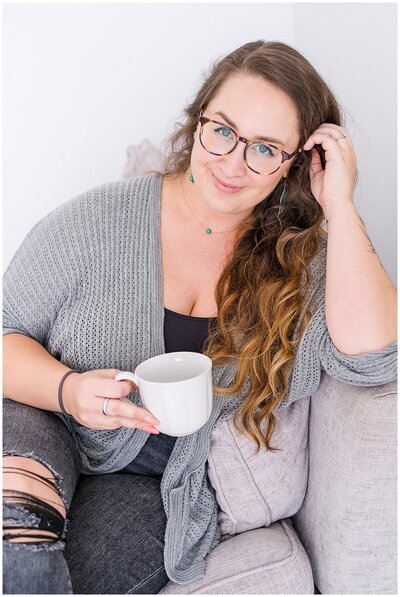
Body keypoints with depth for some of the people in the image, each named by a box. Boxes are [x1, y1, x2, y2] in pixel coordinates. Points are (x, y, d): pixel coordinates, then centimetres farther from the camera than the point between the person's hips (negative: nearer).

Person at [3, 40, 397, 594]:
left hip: (165, 484, 1)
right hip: (50, 429, 0)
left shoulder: (303, 255, -3)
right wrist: (70, 390, -24)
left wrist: (339, 205, -20)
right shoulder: (100, 220, -8)